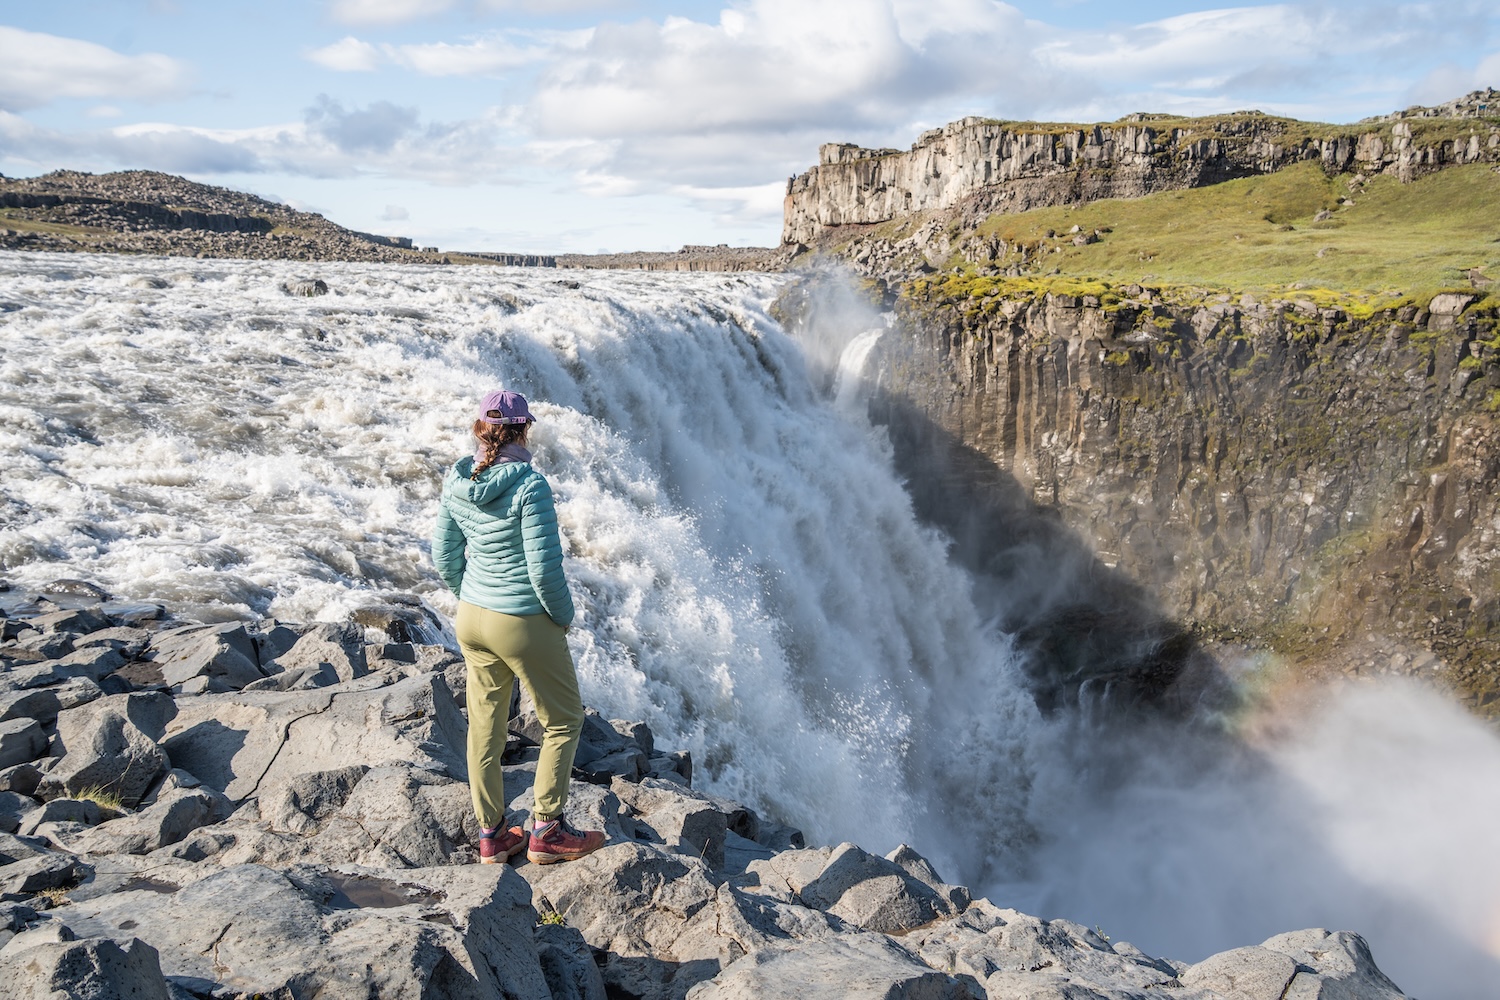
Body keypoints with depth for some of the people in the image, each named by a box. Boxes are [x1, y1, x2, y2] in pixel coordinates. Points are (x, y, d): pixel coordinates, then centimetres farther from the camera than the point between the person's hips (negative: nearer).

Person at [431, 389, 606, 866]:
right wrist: (563, 616, -5)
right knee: (564, 722, 12)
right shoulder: (529, 485, -22)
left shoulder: (456, 482, -1)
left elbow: (444, 558, 6)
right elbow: (544, 567, -21)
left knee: (485, 725, 16)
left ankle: (491, 835, 29)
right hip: (524, 625, -7)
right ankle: (546, 831, 17)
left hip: (471, 619, 7)